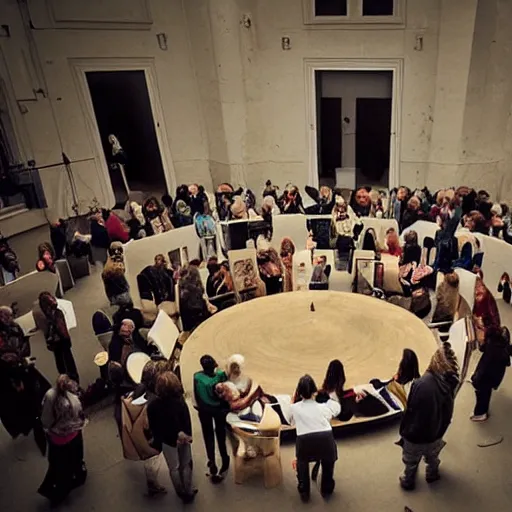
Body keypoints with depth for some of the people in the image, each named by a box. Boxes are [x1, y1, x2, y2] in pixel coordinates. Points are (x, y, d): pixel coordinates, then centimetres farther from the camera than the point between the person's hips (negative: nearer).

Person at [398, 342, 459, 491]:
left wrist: (403, 432, -9)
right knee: (432, 458, 35)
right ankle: (432, 475, 59)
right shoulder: (450, 384, -19)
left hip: (415, 435, -4)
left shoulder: (421, 384, -35)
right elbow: (447, 414, -4)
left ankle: (408, 481, 47)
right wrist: (440, 430, 12)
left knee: (411, 462, 25)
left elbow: (410, 411, -24)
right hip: (435, 434, 4)